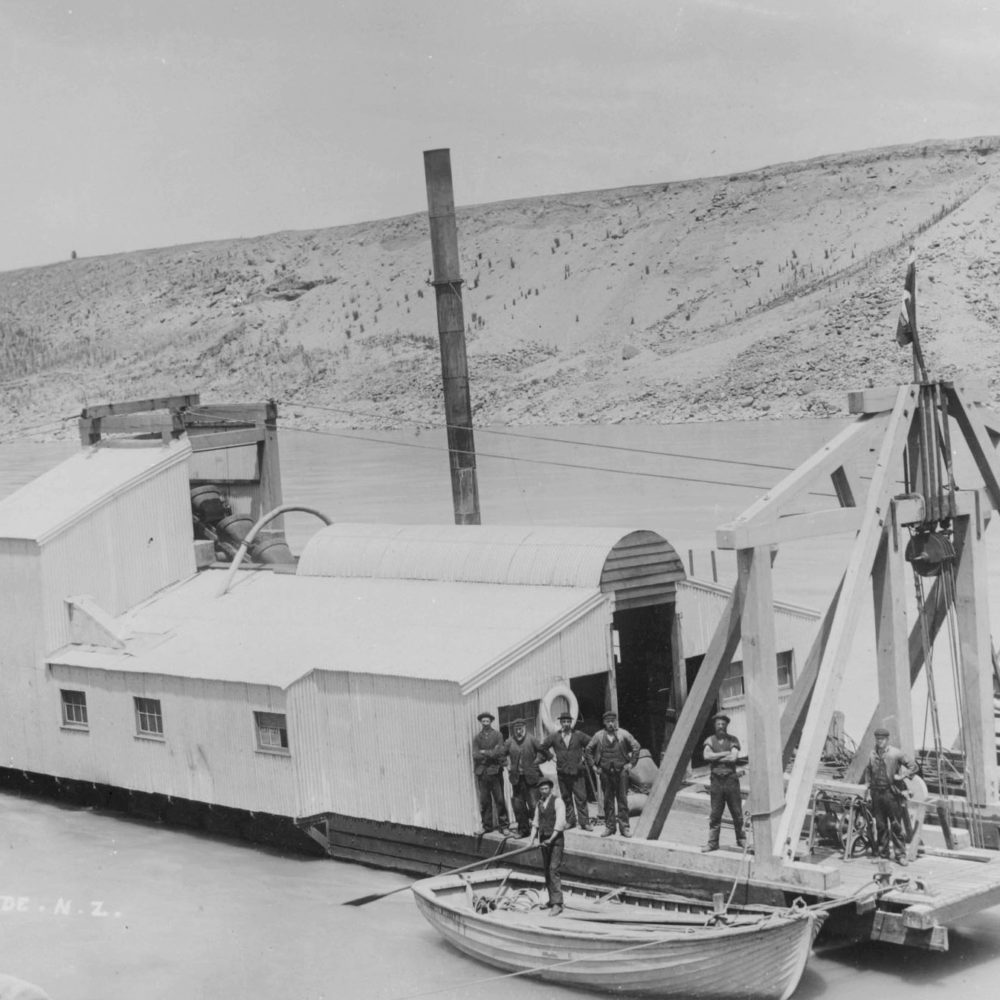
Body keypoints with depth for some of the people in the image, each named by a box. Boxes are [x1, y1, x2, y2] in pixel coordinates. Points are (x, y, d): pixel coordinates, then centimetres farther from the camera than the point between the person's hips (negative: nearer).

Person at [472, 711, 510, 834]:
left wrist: (484, 752, -7)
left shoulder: (497, 735, 6)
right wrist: (492, 753, -10)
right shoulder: (477, 737, 10)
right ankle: (487, 826, 9)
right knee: (484, 801, 2)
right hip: (481, 772, 2)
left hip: (495, 772, -2)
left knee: (499, 800, -3)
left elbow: (500, 752, -6)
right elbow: (475, 755, -1)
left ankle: (503, 825, 3)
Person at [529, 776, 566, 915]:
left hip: (555, 840, -7)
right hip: (544, 840, 7)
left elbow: (560, 822, -15)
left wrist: (551, 839, -21)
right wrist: (532, 840, 3)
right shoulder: (539, 804, 13)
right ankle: (552, 900, 19)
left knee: (553, 870, -13)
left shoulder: (557, 801, -8)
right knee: (546, 870, 9)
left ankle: (557, 904, -15)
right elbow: (536, 823, 14)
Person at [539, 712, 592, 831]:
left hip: (577, 772, -2)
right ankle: (570, 821, 15)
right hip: (562, 772, 2)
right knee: (566, 798, 7)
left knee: (581, 798, -4)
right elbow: (543, 747, 13)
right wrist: (552, 757, 7)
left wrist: (584, 757, 4)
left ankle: (584, 822, -1)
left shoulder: (579, 736, 0)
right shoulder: (554, 737, 2)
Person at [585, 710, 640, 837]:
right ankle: (609, 826, 13)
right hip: (605, 772, 1)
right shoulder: (599, 736, 3)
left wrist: (631, 763, 1)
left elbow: (636, 746, 5)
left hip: (621, 771, -1)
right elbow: (588, 750, 12)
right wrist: (593, 765, 7)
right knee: (608, 800, 6)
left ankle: (624, 826, 4)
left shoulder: (623, 734, -1)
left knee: (623, 800, -1)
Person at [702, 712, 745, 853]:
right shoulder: (710, 740, 8)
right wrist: (724, 754, -12)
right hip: (716, 780, 1)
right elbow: (706, 755, -10)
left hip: (731, 779, -1)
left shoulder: (733, 740, 3)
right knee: (714, 813, 1)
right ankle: (712, 842, 6)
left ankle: (741, 840, 17)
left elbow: (734, 757, -12)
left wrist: (715, 758, -10)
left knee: (737, 812, 3)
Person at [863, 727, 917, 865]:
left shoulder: (895, 753, -5)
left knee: (896, 825, -3)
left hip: (892, 792, -4)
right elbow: (868, 771, 25)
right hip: (877, 793, 4)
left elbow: (913, 766, 0)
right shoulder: (872, 755, 8)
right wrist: (868, 786, 15)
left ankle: (900, 854, 1)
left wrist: (902, 776, -11)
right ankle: (883, 852, 18)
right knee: (880, 825, 8)